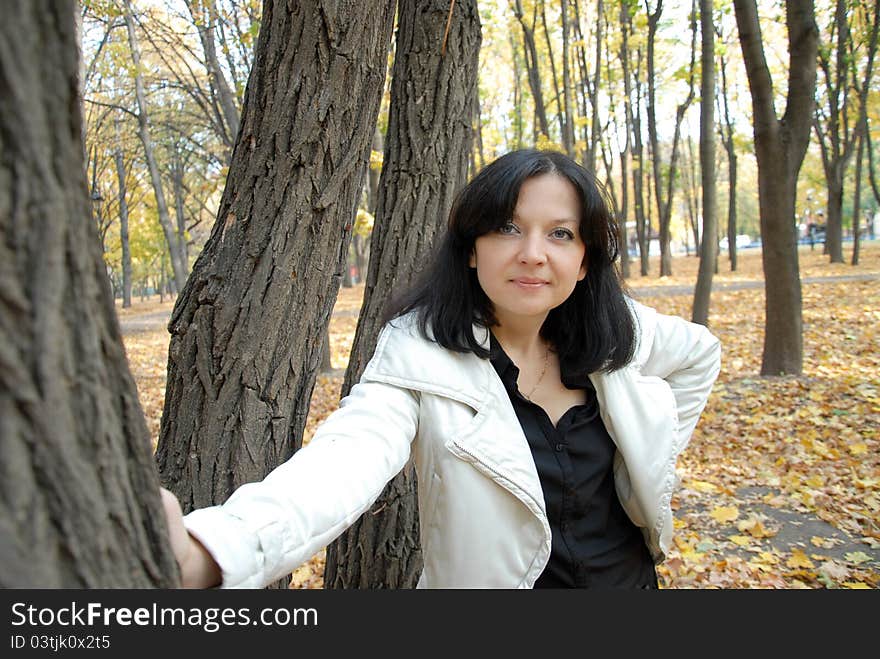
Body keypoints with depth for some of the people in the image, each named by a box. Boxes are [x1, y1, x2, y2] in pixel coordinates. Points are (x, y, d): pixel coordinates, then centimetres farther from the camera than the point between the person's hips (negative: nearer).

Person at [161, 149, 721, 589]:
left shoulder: (620, 332, -8)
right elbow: (348, 456, -40)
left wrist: (655, 456, 4)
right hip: (508, 580, -4)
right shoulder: (420, 355, -22)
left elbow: (701, 353, 12)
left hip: (631, 574, 5)